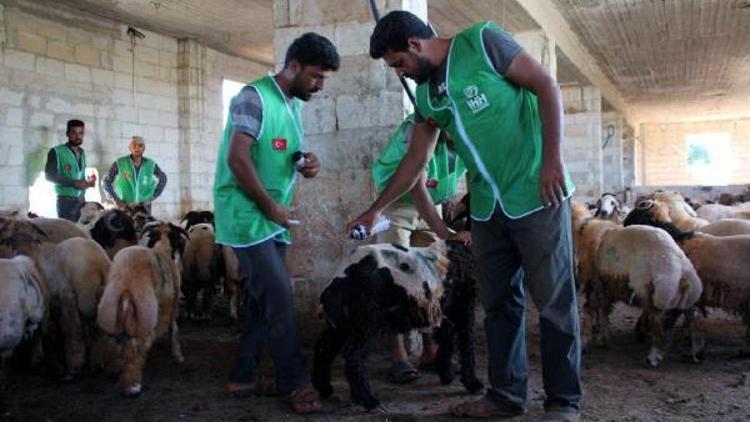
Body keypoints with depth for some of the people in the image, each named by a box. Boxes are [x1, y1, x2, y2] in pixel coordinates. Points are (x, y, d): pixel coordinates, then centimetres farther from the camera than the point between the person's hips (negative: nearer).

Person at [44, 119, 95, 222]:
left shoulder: (82, 153, 16)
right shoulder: (56, 152, -5)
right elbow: (49, 176, -12)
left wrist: (87, 182, 1)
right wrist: (74, 183, -20)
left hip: (81, 200, 6)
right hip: (66, 200, -6)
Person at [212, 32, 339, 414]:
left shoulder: (292, 106, 15)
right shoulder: (254, 97, -12)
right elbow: (237, 158, -20)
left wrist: (307, 165, 0)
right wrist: (269, 205, -14)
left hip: (273, 219, 9)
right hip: (248, 216, -9)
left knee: (264, 299, 10)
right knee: (279, 298, -10)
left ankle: (243, 376, 20)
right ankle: (295, 382, -1)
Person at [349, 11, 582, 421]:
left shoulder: (481, 42, -8)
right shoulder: (425, 94, 11)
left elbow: (546, 87, -9)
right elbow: (414, 160, 19)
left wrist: (552, 158, -17)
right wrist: (375, 209, 21)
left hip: (537, 195, -7)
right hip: (487, 207, 7)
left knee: (554, 301, -1)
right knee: (499, 303, 9)